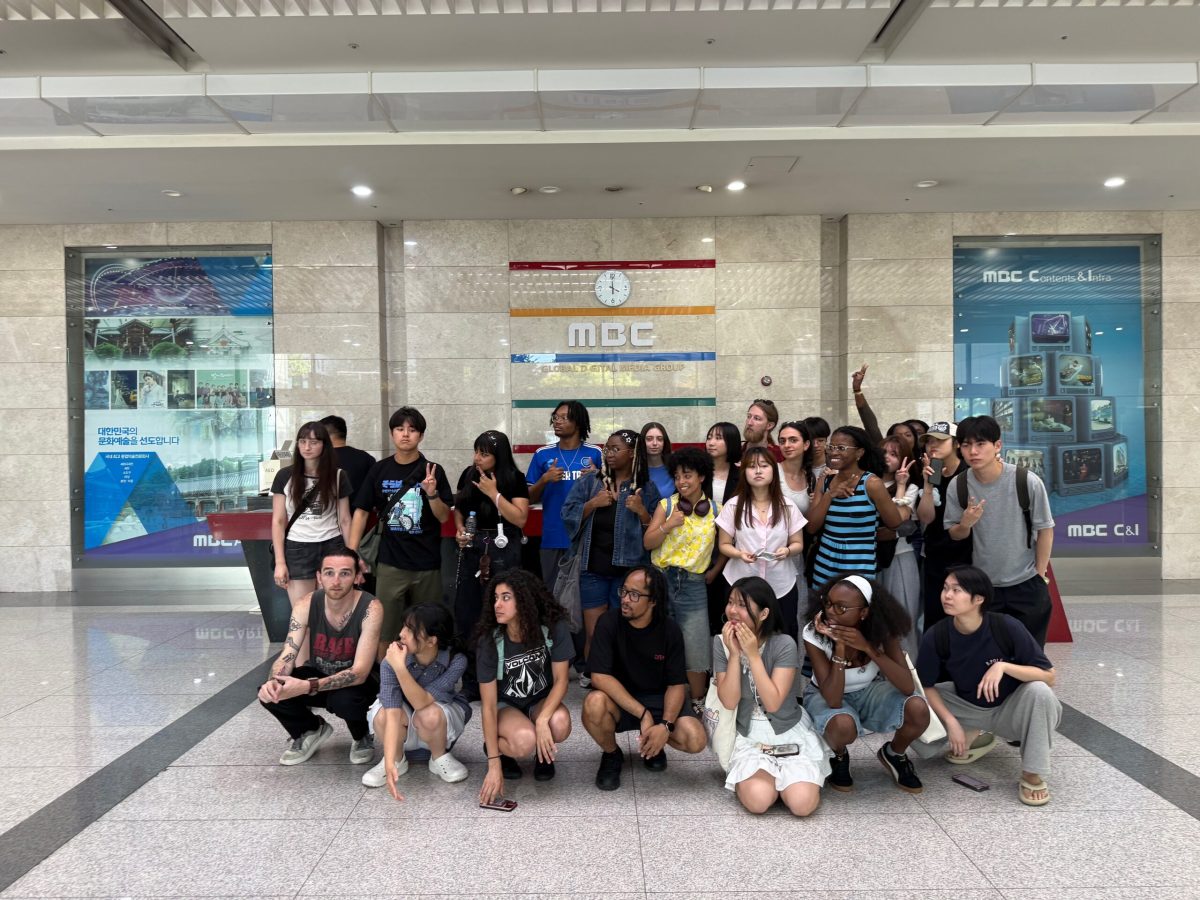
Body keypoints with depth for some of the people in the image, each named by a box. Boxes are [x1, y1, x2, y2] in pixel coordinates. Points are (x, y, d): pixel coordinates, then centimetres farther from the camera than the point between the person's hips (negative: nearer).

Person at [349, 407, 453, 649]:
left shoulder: (433, 471, -2)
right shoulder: (379, 470, 2)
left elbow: (443, 517, -1)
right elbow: (361, 511, 5)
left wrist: (432, 493, -20)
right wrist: (350, 553, -4)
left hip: (427, 563, 0)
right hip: (390, 563, 0)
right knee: (385, 630, 2)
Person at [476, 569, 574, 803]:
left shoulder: (554, 628, -23)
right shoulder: (489, 641, -24)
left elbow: (561, 680, -16)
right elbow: (488, 705, -21)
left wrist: (542, 720, -34)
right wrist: (494, 765, -24)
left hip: (542, 701, 2)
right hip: (505, 705, -1)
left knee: (560, 723, -33)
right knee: (525, 741, -33)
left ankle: (544, 753, 4)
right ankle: (494, 747, 3)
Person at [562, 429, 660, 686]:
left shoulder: (647, 489, 2)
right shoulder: (589, 481, 6)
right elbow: (568, 515, -1)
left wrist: (642, 512, -16)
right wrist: (593, 504, -14)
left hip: (629, 570, -1)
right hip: (594, 568, 1)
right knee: (593, 632, 1)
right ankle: (590, 677, 22)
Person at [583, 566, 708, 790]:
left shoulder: (670, 630, -11)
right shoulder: (609, 623, -17)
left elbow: (677, 684, -9)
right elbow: (600, 676, -24)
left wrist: (665, 725, -27)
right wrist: (643, 713, -29)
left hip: (658, 699, 2)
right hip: (618, 700, -1)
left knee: (695, 740, -23)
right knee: (594, 704, -36)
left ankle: (651, 744, 13)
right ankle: (611, 755, -1)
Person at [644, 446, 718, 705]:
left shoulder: (716, 510, 2)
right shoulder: (666, 505, 1)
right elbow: (648, 543, -3)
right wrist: (669, 525, -15)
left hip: (693, 584, 0)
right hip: (662, 579, 1)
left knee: (695, 648, 2)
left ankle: (698, 702, 21)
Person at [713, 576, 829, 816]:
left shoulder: (784, 645, -16)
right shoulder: (721, 643, -8)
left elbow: (773, 703, -23)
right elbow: (729, 702, -14)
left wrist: (752, 655, -27)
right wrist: (734, 653, -23)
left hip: (790, 734, -1)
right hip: (749, 737, 1)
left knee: (802, 803, -22)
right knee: (758, 800, -25)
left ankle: (785, 775, 12)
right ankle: (764, 776, 10)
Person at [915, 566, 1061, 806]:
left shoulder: (1007, 627, -26)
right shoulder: (936, 636, -20)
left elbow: (1049, 676, -22)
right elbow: (926, 686, -8)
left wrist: (1003, 666, -36)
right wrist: (951, 722, -21)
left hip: (1009, 709, -2)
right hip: (967, 708, 2)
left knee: (1039, 691, -34)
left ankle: (1032, 774, -13)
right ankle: (975, 738, 11)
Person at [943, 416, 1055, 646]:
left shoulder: (1027, 482, -18)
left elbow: (1045, 530, -5)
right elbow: (955, 535, 1)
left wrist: (1040, 575, -1)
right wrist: (965, 524, -21)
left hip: (1026, 584, -1)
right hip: (983, 585, 2)